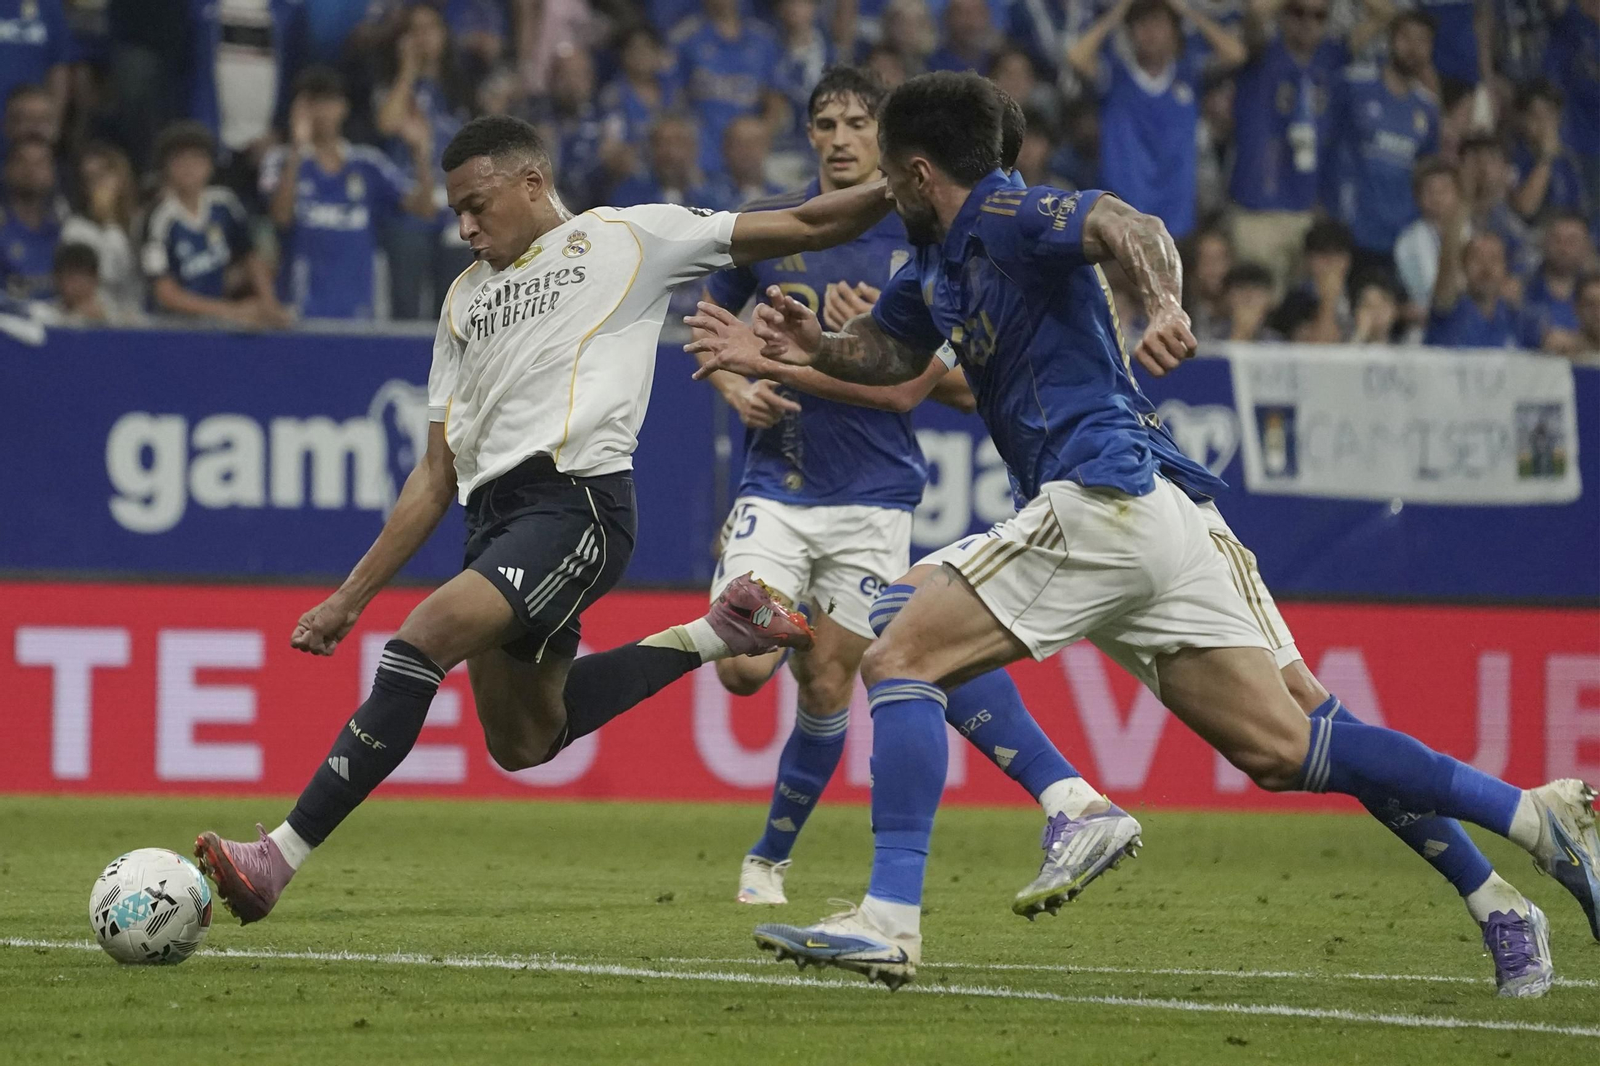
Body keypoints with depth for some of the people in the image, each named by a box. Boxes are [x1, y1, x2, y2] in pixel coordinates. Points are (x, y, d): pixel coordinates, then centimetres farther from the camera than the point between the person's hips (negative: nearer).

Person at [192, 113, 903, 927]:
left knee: (424, 638, -25)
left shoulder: (624, 239, 9)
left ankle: (278, 859, -27)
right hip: (494, 517, 9)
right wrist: (351, 597, 17)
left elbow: (803, 227, 7)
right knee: (521, 741, 11)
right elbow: (437, 476, 23)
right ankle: (714, 635, 25)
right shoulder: (466, 295, 25)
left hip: (575, 500, -8)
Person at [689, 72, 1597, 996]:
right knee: (1285, 751, 2)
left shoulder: (1009, 217, -5)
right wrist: (814, 348, 18)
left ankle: (890, 921, -16)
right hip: (1167, 518, 9)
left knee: (899, 661, -8)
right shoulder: (939, 264, 23)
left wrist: (1164, 304, -45)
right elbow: (889, 353, 40)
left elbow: (1132, 227, -24)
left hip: (1103, 495, -9)